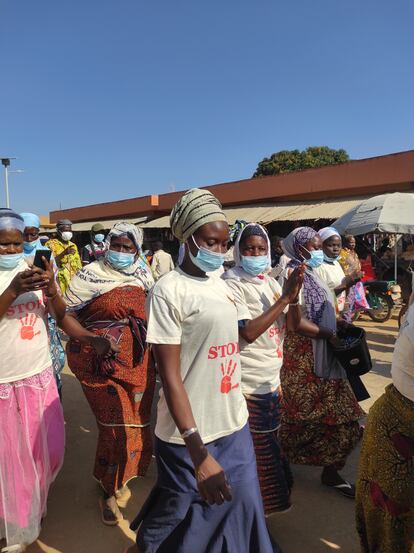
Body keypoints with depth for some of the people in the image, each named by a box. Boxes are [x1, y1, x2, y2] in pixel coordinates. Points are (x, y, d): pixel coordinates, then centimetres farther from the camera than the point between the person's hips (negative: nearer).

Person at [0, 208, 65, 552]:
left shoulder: (36, 270, 2)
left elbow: (60, 316, -1)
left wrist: (51, 289, -20)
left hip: (41, 377, 4)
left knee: (48, 450, 18)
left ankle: (34, 503, 48)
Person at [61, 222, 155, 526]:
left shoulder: (145, 276, 5)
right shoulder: (90, 276, -10)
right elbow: (66, 315, -11)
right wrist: (91, 339, -26)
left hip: (139, 362, 5)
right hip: (103, 362, -5)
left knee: (136, 423, 15)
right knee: (117, 427, -1)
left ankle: (118, 480, 45)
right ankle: (110, 489, 28)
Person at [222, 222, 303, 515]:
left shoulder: (270, 281, 6)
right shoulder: (232, 284, -16)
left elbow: (291, 325, 7)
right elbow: (248, 332, -26)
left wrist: (294, 297, -12)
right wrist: (284, 298, -24)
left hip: (272, 378, 7)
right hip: (248, 384, -7)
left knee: (266, 446, 22)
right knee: (254, 450, 6)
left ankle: (265, 500, 43)